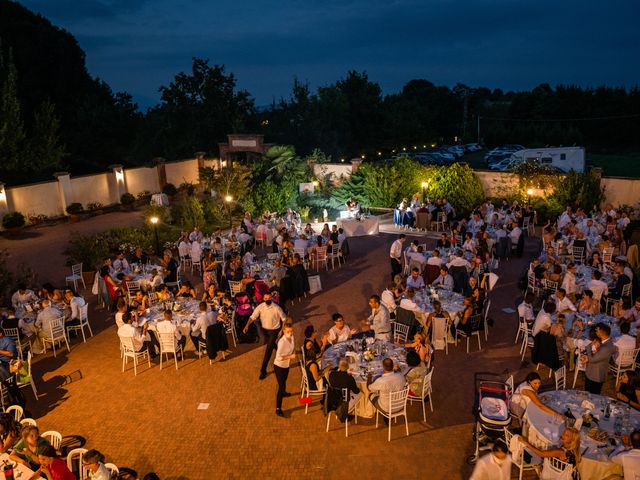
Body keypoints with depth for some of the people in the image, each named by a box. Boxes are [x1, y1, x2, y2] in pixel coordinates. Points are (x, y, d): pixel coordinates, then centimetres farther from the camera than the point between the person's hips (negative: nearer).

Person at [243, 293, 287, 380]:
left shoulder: (276, 308, -24)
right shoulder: (260, 307, -16)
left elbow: (284, 319, -13)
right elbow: (253, 317, -18)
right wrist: (247, 326, -32)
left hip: (274, 330, -4)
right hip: (264, 329, 4)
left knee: (268, 350, -7)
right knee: (269, 344, 27)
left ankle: (263, 370, 2)